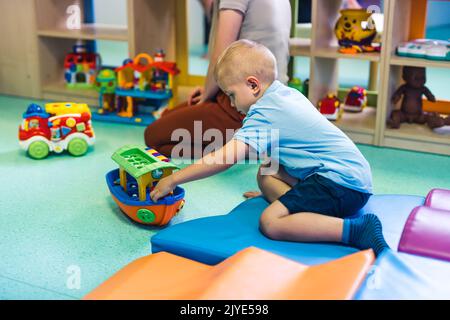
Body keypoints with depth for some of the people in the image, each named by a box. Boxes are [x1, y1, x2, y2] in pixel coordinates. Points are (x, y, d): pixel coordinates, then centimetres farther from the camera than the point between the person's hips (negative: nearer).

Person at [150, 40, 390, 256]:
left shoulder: (264, 114, -12)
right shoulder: (289, 94, 17)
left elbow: (225, 159, -19)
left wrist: (173, 180, -11)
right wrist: (270, 190, 33)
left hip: (342, 183, -10)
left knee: (270, 222, -21)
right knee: (265, 174, 16)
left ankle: (358, 230, -26)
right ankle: (316, 214, -6)